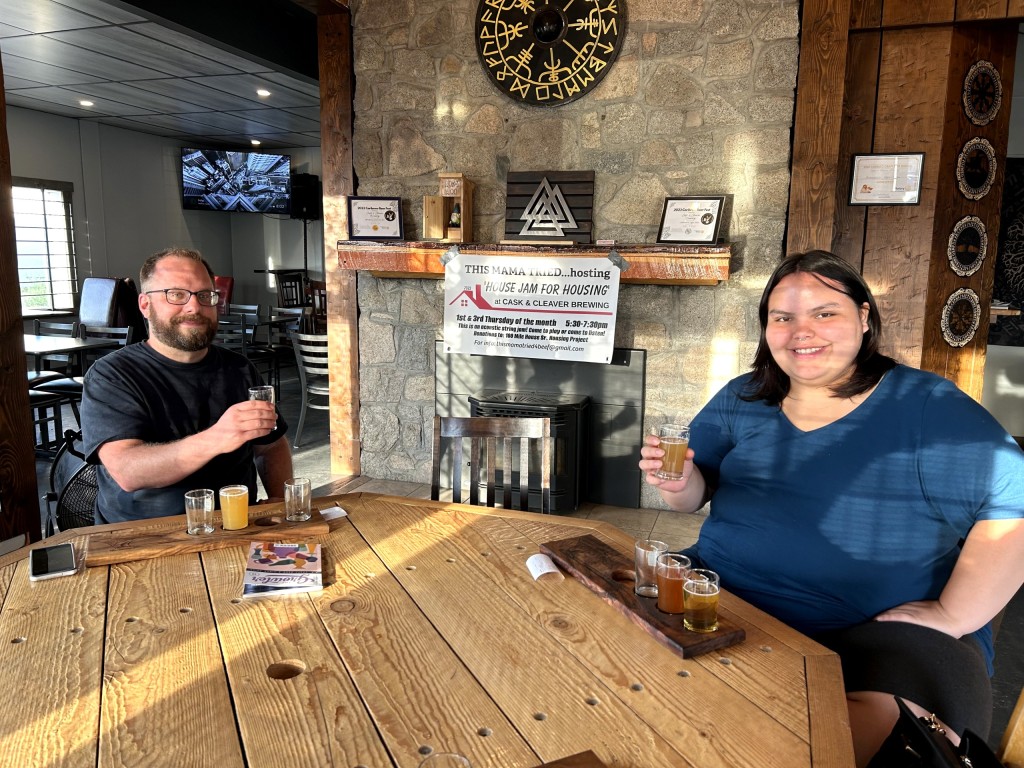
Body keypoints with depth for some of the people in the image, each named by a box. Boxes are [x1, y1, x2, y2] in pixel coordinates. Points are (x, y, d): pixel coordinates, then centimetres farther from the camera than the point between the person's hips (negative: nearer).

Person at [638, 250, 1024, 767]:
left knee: (886, 723, -33)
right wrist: (678, 482, -14)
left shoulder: (926, 405, -4)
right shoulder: (741, 400, 9)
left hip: (886, 629, -3)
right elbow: (696, 492, 9)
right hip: (726, 598, 4)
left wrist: (953, 616, -13)